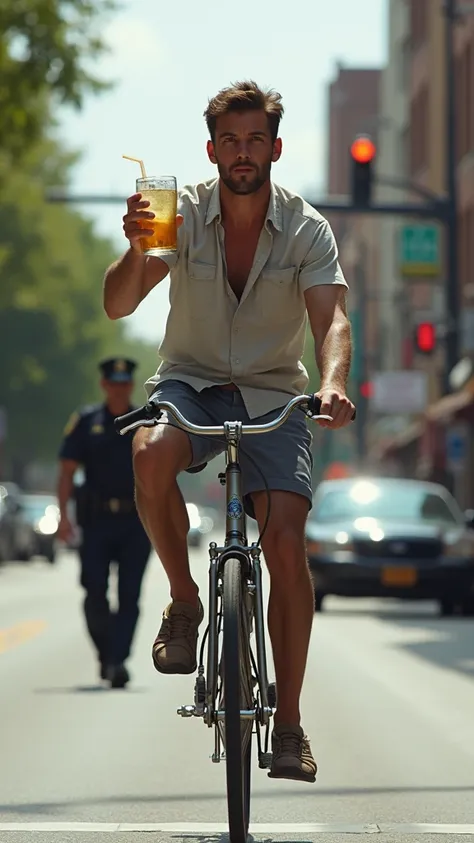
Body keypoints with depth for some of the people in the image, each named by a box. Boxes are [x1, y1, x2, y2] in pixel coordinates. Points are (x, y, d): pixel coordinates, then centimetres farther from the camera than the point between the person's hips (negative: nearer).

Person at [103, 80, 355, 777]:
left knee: (287, 542, -17)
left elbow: (331, 317, -19)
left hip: (272, 396, 0)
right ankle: (184, 600, -11)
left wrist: (333, 384, -40)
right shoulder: (183, 214, -7)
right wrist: (137, 252, -36)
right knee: (152, 452, -35)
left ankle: (288, 722, -6)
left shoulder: (307, 229, -8)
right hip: (190, 383, 0)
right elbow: (118, 306, -14)